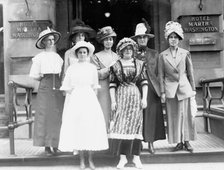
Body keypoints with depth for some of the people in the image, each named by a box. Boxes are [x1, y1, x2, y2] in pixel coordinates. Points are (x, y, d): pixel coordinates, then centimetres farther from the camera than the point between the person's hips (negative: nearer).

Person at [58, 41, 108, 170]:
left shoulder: (92, 68, 7)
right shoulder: (71, 68, 5)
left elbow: (95, 87, 11)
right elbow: (67, 88, 6)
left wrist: (92, 98, 3)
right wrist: (77, 95, 0)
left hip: (90, 99, 0)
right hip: (76, 100, 0)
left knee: (91, 127, -3)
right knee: (78, 128, -2)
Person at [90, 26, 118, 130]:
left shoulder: (117, 56, 18)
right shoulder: (96, 57, 7)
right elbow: (95, 74, -4)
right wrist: (109, 68, -8)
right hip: (103, 91, -3)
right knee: (104, 117, -7)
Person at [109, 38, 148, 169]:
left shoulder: (139, 64, 7)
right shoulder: (115, 65, 5)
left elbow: (144, 82, 5)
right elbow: (112, 84, 2)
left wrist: (144, 98, -4)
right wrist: (113, 100, -5)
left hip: (135, 96, 1)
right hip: (121, 96, -1)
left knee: (135, 125, 2)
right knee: (120, 125, -4)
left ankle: (136, 156, 8)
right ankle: (122, 157, 3)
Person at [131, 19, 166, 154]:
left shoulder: (154, 54, 12)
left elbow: (158, 73, 11)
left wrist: (159, 88, 4)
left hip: (151, 89, 2)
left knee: (152, 115, 0)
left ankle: (151, 143, 7)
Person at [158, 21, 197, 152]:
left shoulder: (185, 53, 4)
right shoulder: (163, 55, 3)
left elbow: (190, 73, 7)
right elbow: (161, 75, 3)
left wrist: (193, 89, 4)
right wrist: (162, 92, -1)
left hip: (184, 87, 0)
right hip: (170, 89, 0)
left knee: (186, 114, 1)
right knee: (174, 115, 2)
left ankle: (187, 141, 12)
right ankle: (179, 142, 12)